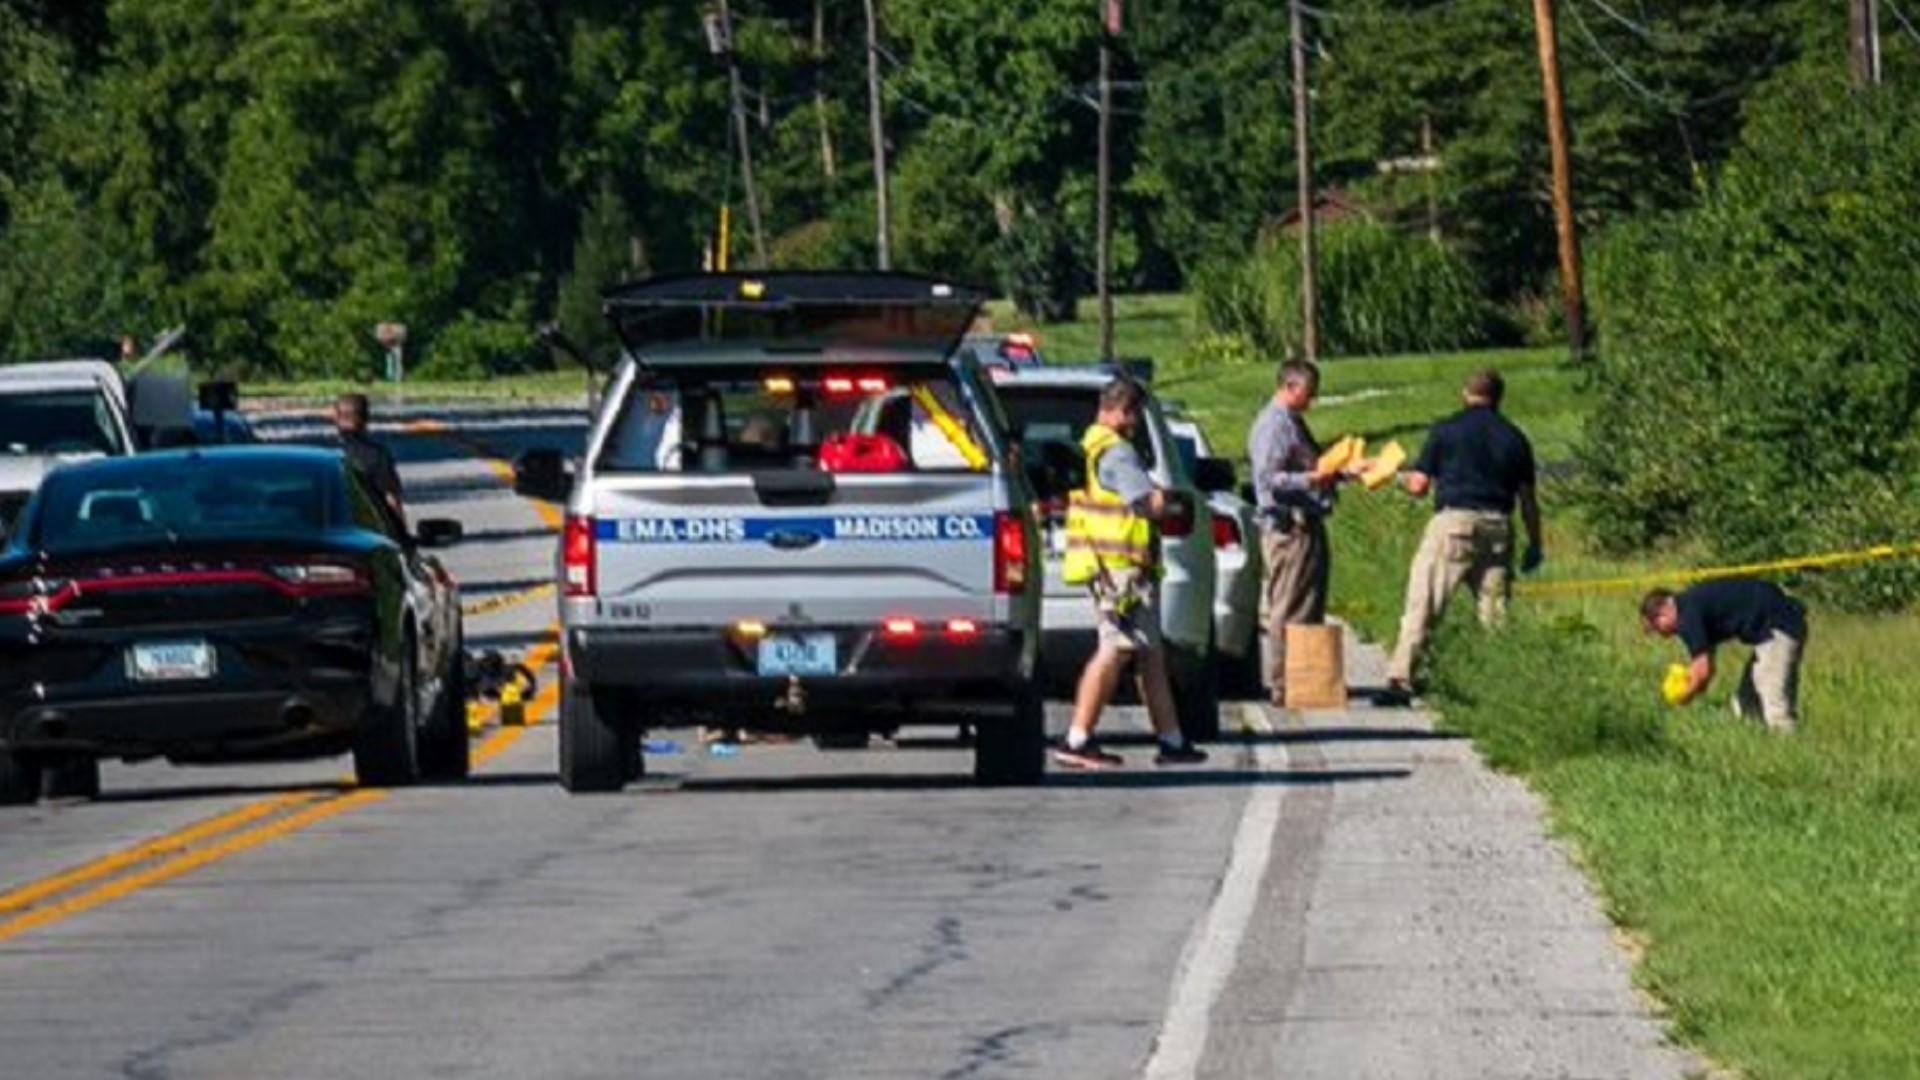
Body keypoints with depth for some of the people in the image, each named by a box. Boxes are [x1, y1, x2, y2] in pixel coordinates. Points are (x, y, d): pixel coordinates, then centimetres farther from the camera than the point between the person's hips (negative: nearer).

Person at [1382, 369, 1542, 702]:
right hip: (1497, 527, 3)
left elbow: (1419, 486, 0)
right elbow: (1527, 499, 11)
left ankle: (1400, 680, -13)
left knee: (1422, 604, -4)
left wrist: (1406, 478, 23)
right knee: (1494, 612, 9)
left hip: (1453, 522, -3)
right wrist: (1534, 544, 20)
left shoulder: (1445, 431, 1)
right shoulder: (1514, 437, 10)